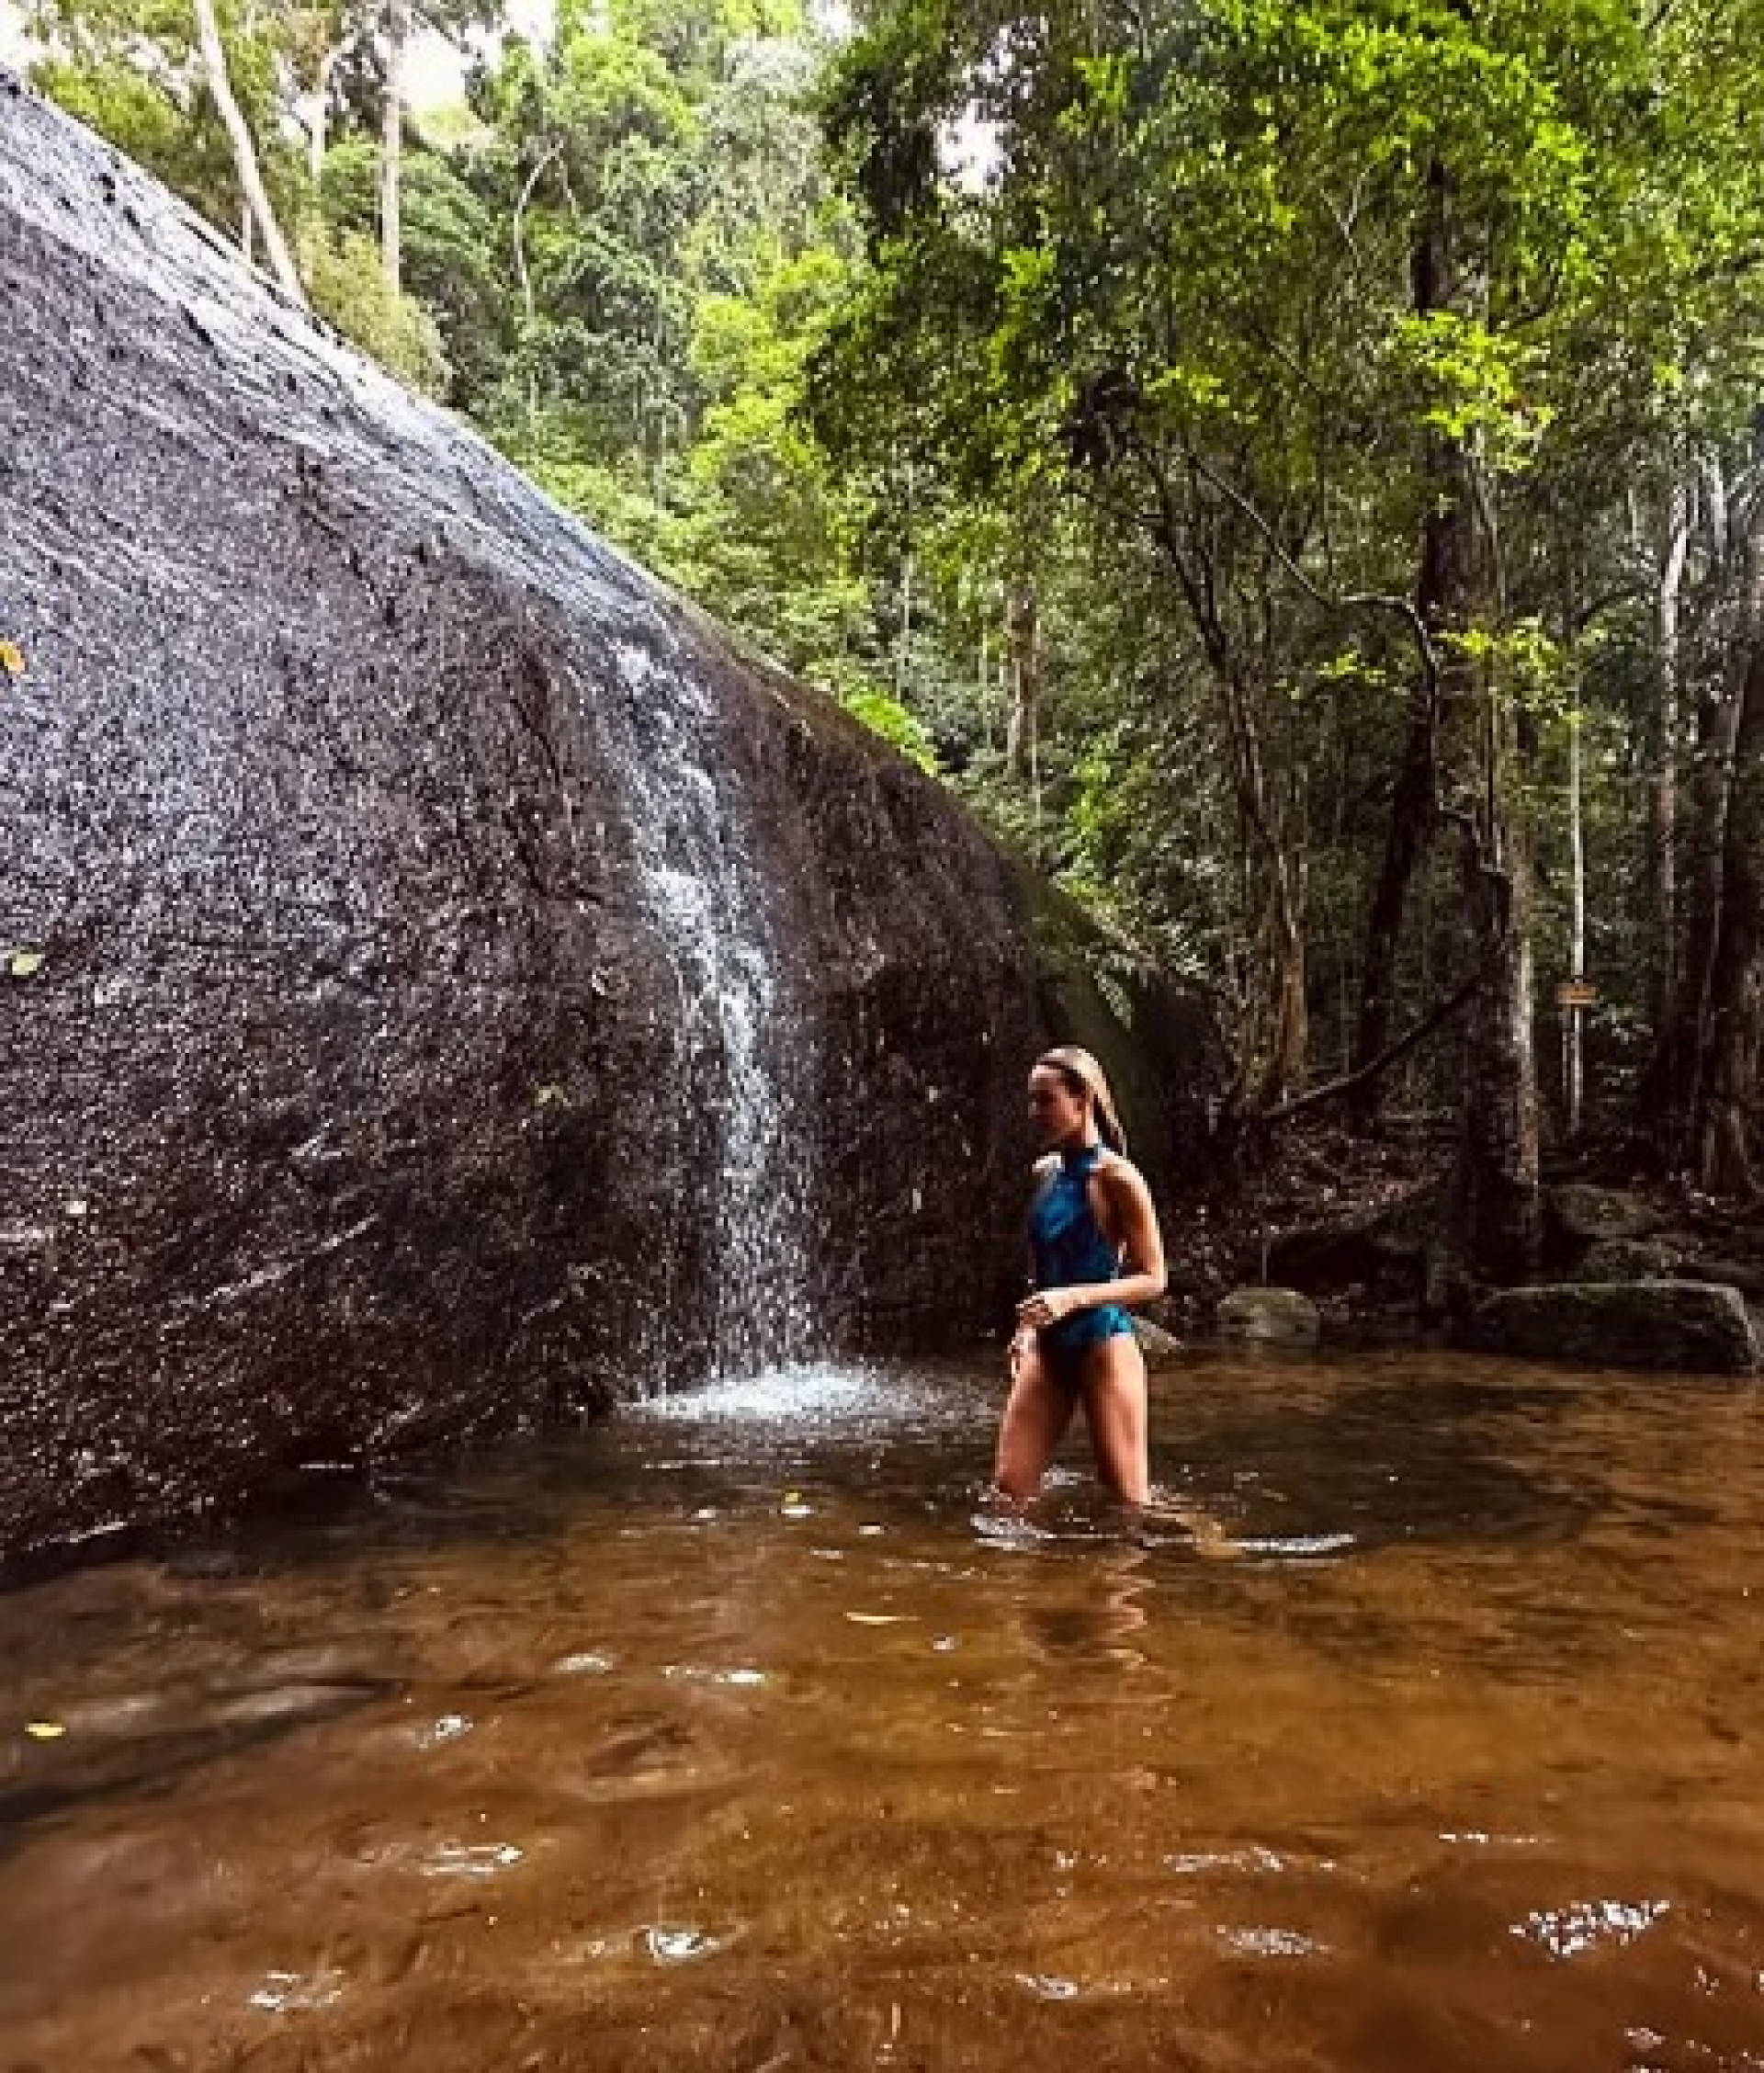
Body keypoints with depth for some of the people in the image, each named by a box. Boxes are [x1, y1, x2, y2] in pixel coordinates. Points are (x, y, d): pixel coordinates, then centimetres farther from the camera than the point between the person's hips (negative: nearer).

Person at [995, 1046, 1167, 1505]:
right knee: (1010, 1488, 3)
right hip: (1047, 1347, 7)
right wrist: (1028, 1327, 10)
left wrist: (1074, 1298, -24)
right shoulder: (1045, 1172, 9)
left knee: (1129, 1501, 2)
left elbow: (1152, 1280, -12)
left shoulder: (1114, 1175, -11)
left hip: (1103, 1344, -7)